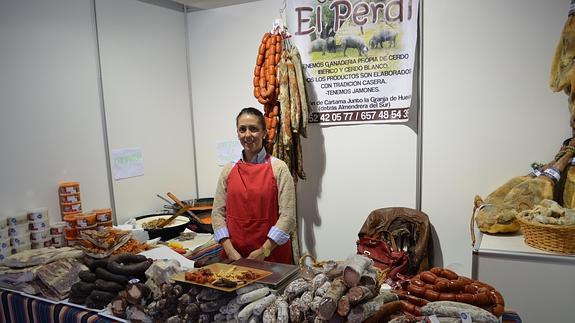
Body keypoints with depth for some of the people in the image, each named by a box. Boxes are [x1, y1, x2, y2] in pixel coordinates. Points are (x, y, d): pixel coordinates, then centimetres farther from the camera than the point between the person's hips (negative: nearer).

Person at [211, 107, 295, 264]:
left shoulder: (278, 168, -8)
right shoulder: (229, 169, 3)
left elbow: (288, 215, -12)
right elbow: (218, 212, 2)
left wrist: (264, 251, -15)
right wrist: (230, 251, -7)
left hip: (272, 254, -3)